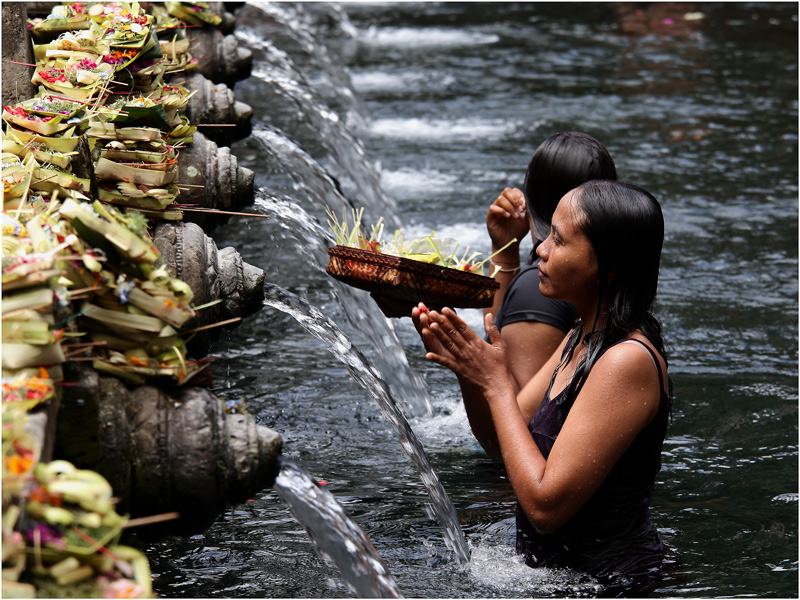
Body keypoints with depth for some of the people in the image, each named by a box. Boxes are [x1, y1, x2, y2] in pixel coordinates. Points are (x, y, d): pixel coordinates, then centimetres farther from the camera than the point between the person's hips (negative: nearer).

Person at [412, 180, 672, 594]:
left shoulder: (629, 361, -23)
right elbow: (497, 435, 11)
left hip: (606, 583, -9)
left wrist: (496, 382, -19)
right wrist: (467, 368, -9)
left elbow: (545, 505, -26)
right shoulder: (583, 339, 6)